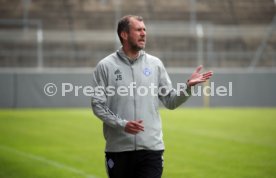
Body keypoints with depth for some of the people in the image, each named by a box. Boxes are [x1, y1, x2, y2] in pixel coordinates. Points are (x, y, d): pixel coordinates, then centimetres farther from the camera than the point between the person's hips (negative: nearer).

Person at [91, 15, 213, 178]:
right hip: (118, 148, -1)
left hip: (151, 148, 1)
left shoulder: (155, 64, 8)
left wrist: (189, 86, -9)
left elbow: (170, 101, 9)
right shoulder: (105, 66, 1)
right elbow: (98, 104, -3)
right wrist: (121, 124, -17)